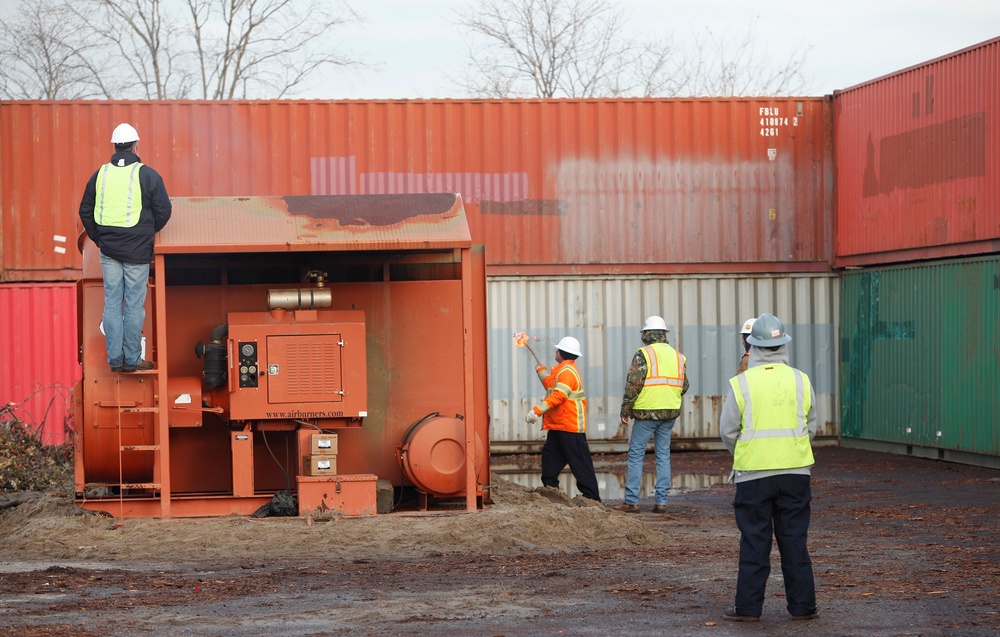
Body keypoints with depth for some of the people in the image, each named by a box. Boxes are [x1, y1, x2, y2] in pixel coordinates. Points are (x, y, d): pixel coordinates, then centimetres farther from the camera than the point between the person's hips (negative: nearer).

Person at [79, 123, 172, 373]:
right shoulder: (147, 175, -7)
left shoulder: (100, 174, 5)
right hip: (137, 250, -4)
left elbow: (85, 211, 10)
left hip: (108, 249, 4)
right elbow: (163, 210, -4)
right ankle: (132, 360, 6)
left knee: (112, 303, 9)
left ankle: (115, 359, 10)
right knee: (134, 305, 2)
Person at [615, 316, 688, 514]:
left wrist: (625, 411, -5)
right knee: (663, 456, 9)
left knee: (636, 455, 1)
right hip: (670, 412, 5)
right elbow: (684, 386, 14)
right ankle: (661, 501, 7)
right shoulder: (678, 356, 10)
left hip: (647, 411, -5)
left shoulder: (643, 354, -8)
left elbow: (633, 384, -12)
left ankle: (631, 501, -1)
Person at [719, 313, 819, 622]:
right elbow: (811, 427, 10)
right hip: (795, 470, 2)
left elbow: (728, 431, -1)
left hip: (753, 472, -2)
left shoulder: (741, 384, -8)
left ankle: (748, 606, 6)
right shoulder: (801, 381, 0)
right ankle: (802, 604, 12)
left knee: (754, 541, 4)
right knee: (794, 539, 9)